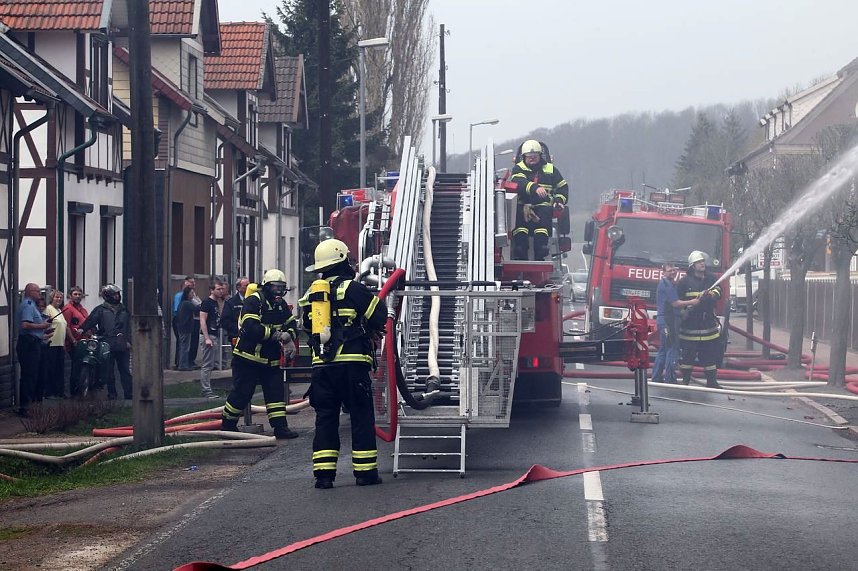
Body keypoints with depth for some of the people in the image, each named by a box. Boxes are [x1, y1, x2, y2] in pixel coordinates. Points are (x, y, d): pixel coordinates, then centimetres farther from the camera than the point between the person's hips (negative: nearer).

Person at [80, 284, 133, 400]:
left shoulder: (124, 310, 16)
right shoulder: (100, 310, 5)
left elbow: (129, 326, 16)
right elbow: (91, 321, -5)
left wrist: (128, 341, 5)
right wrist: (82, 329, -21)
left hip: (123, 346, 3)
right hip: (108, 346, -3)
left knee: (125, 370, 2)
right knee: (109, 372, 3)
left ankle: (128, 394, 4)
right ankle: (112, 394, 10)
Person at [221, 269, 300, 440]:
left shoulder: (281, 304, 10)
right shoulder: (253, 301, -17)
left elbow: (291, 324, 12)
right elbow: (251, 328, -28)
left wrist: (289, 336, -12)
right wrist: (276, 335, -27)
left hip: (270, 359, 7)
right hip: (248, 357, -7)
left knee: (276, 391, 0)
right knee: (242, 392, -2)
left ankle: (280, 426, 2)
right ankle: (227, 424, 14)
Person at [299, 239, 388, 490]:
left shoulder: (312, 294, 13)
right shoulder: (351, 288, -6)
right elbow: (379, 313, -7)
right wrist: (370, 331, 15)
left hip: (321, 365, 5)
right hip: (352, 363, -5)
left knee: (325, 418, 7)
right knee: (361, 417, 4)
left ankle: (323, 472, 2)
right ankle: (365, 471, 5)